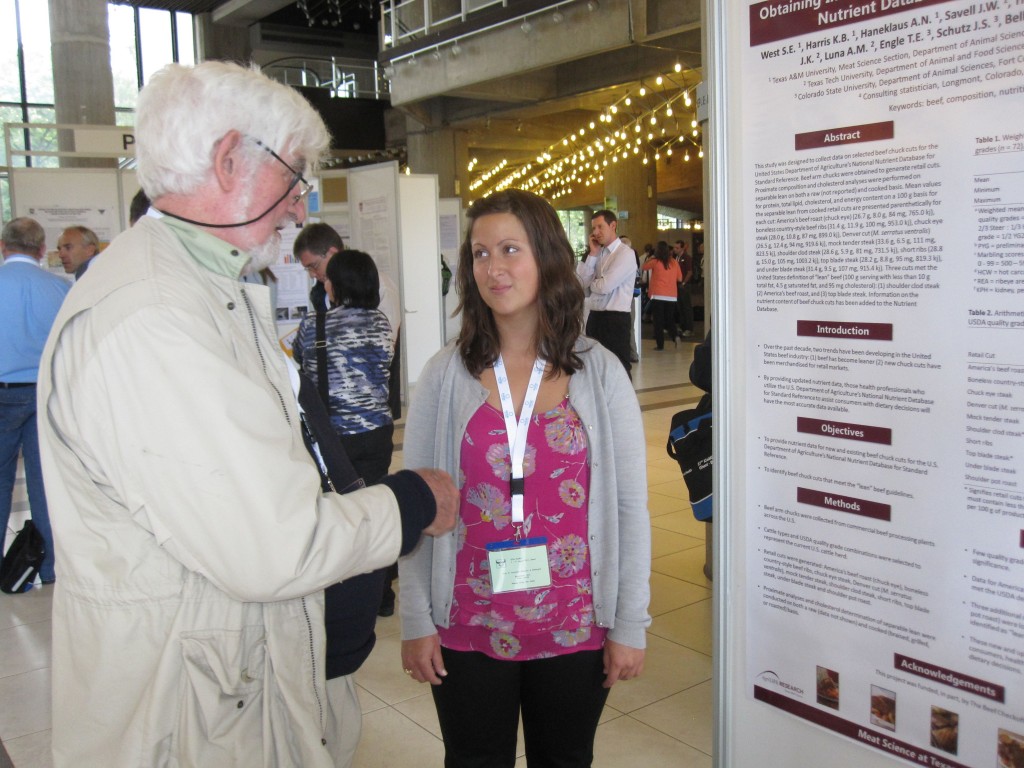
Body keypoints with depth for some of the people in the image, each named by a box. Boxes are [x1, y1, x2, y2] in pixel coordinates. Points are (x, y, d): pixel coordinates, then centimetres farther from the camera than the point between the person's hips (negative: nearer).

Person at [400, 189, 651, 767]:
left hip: (575, 628, 0)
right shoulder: (445, 376, -4)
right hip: (467, 630, 0)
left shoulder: (600, 372, -4)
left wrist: (631, 625, -3)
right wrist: (415, 622, -2)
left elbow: (630, 508, -3)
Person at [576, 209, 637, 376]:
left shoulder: (625, 254, -10)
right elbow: (583, 283, 2)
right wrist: (592, 253, 0)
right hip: (595, 317, 8)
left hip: (615, 319, -7)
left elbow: (605, 286, -18)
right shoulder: (599, 254, 12)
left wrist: (591, 283, 3)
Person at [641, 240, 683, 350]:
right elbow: (680, 279, 8)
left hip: (657, 296, -3)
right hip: (671, 296, 3)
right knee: (670, 320, 15)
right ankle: (675, 336, -6)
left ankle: (660, 344, 1)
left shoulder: (655, 262, -6)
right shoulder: (674, 262, 2)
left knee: (658, 321, 3)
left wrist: (651, 258, 17)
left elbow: (643, 267, 11)